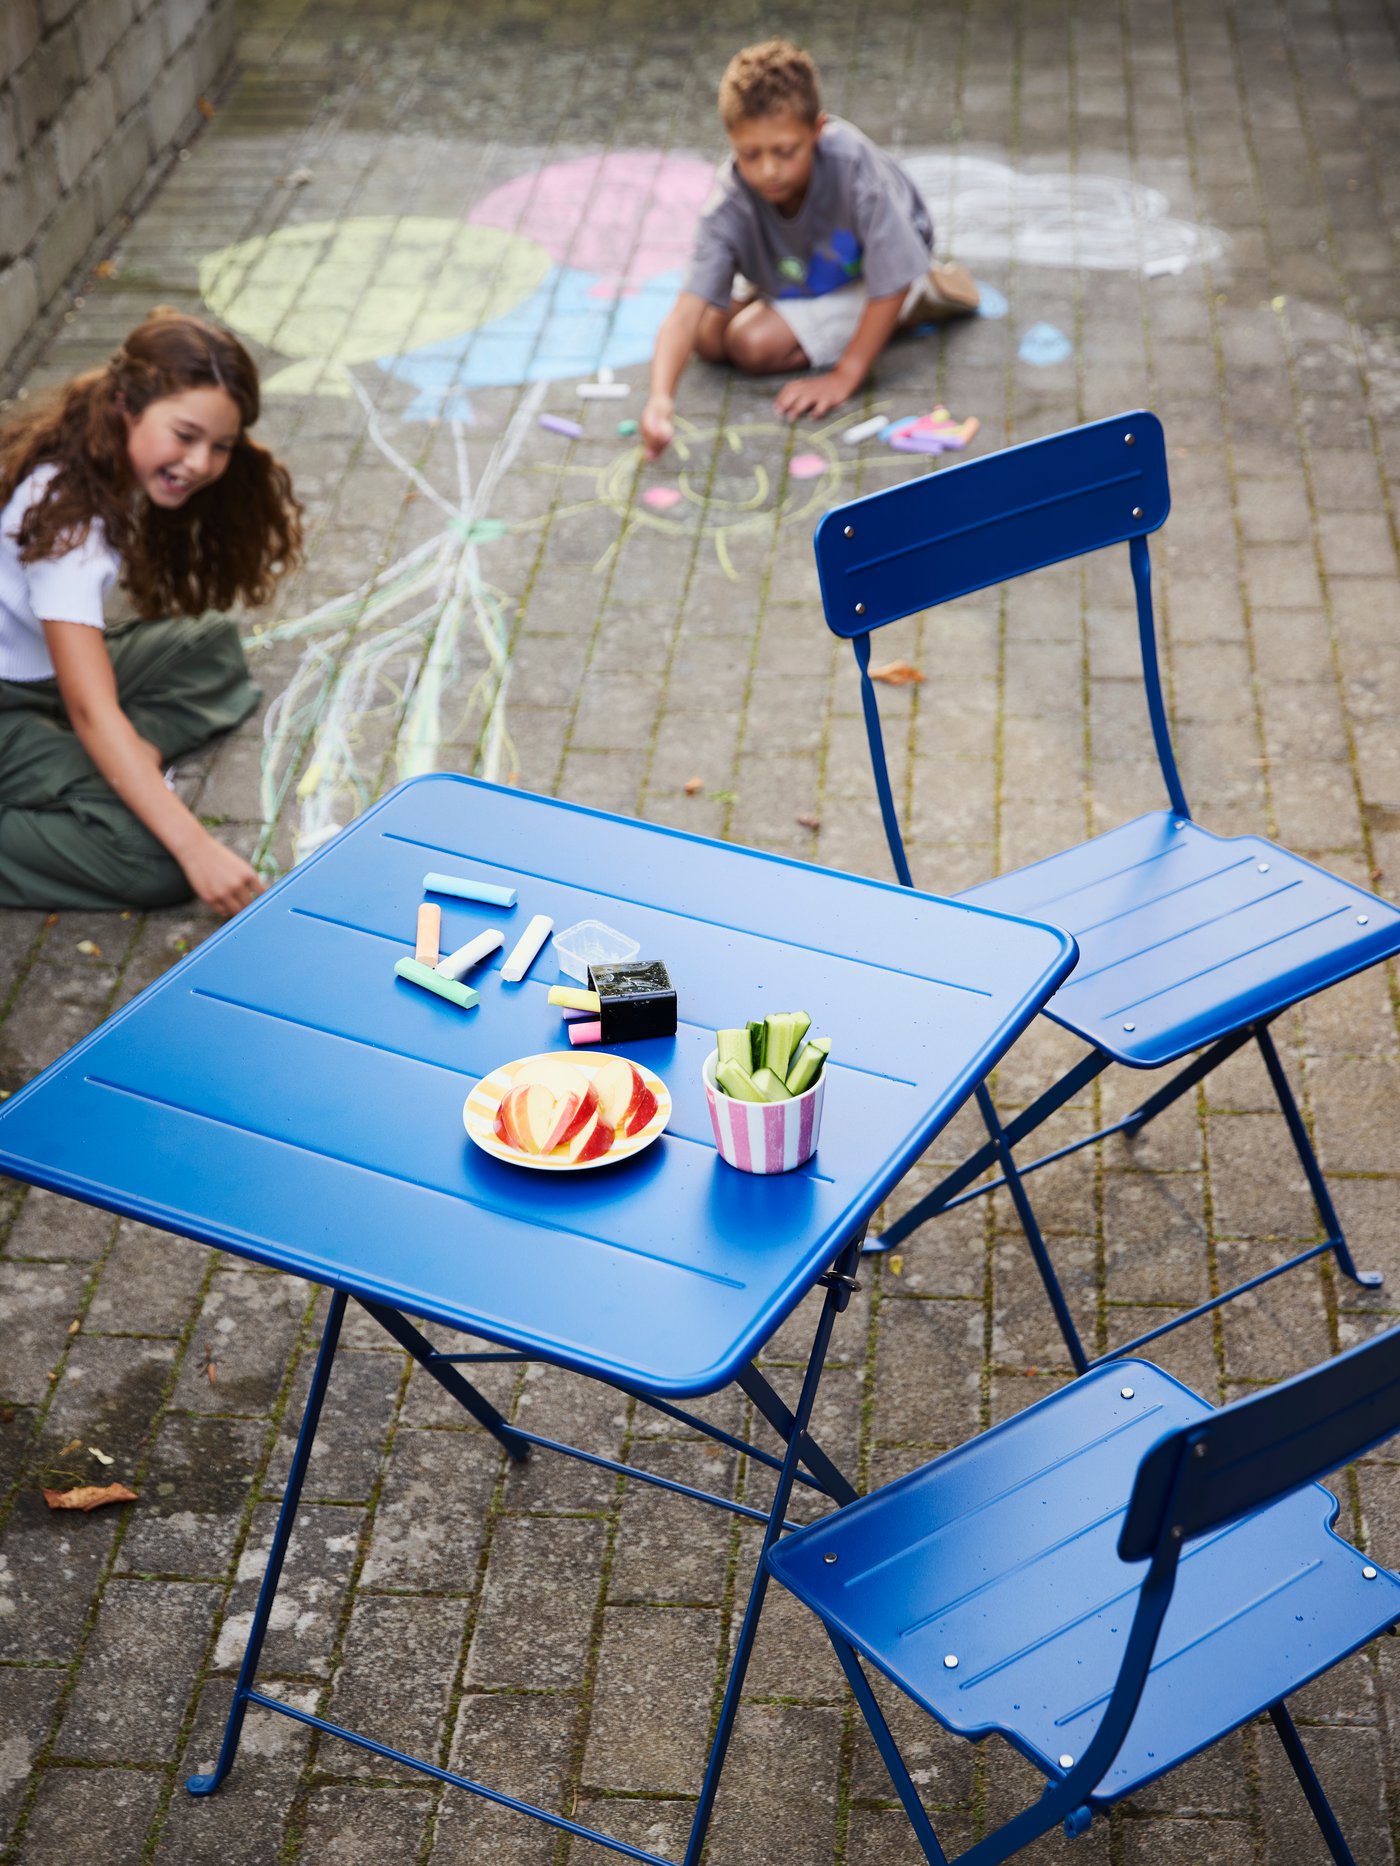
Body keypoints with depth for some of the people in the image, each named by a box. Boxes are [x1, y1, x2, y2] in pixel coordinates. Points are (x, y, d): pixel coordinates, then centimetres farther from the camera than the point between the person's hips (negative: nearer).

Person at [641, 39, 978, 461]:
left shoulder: (853, 165, -40)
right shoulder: (729, 203, -32)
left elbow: (891, 287, -31)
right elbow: (688, 308, -38)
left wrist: (843, 379, -30)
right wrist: (660, 396, -56)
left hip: (867, 272, -5)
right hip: (794, 276, 5)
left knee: (754, 344, -19)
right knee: (709, 337, -7)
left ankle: (923, 299, -6)